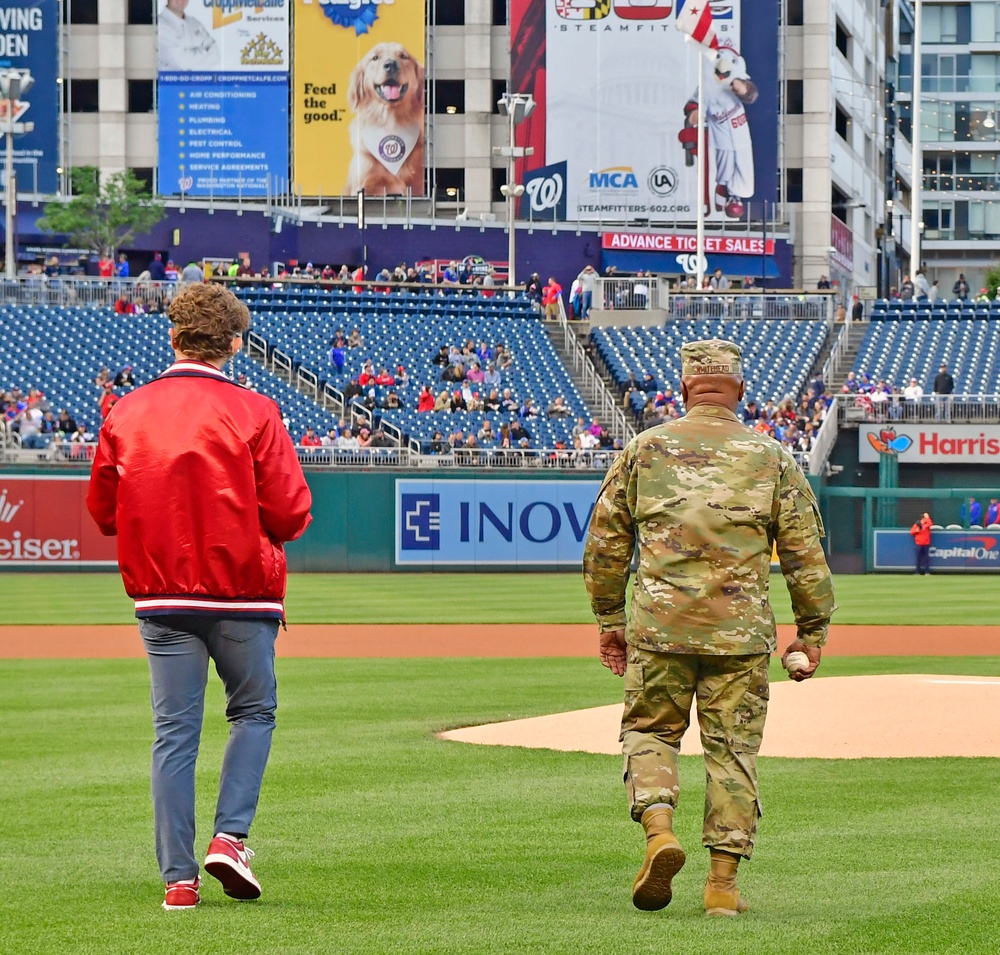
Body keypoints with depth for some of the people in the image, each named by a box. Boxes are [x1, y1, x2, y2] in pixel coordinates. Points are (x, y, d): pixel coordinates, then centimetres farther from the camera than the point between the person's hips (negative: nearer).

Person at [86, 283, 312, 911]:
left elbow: (103, 511, 7)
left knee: (174, 732, 6)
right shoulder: (253, 413, -9)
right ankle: (231, 836, -1)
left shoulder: (126, 413, 1)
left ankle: (178, 876, 4)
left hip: (161, 596, 3)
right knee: (254, 712, 16)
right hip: (242, 592, -3)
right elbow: (290, 514, -11)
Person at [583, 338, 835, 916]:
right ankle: (724, 881, 4)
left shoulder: (645, 450, 5)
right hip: (740, 631, 0)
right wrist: (813, 631, 11)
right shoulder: (772, 458, 4)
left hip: (658, 626, 0)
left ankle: (659, 829, -10)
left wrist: (609, 618, 18)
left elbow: (604, 543, 8)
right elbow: (805, 553, 3)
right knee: (733, 748, 6)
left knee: (649, 730, 14)